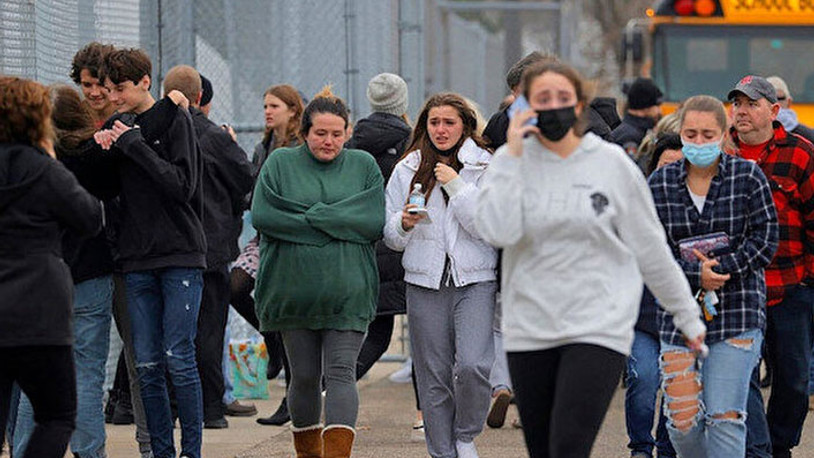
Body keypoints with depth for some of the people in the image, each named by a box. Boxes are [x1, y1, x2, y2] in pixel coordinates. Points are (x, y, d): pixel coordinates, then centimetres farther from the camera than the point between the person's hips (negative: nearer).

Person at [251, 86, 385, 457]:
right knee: (304, 377, 8)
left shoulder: (364, 166, 7)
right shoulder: (281, 163, 6)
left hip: (347, 293, -1)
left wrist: (312, 217, -10)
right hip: (294, 291, 1)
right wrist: (337, 224, -9)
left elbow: (375, 223, -4)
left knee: (341, 374, -10)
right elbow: (261, 216, -7)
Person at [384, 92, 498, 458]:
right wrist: (404, 224, -11)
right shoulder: (408, 170, 9)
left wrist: (456, 187, -13)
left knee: (472, 366, -18)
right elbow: (390, 235, 11)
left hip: (475, 280, -2)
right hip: (425, 283, 2)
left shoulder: (485, 167, 1)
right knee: (433, 377, 3)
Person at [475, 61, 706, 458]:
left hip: (599, 325, -2)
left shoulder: (612, 164, 0)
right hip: (529, 331, 3)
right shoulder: (513, 162, 2)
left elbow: (651, 249, 7)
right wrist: (513, 157, -14)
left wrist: (687, 316, 12)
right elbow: (497, 232, -15)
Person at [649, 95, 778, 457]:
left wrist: (720, 268, -13)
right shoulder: (660, 184, 5)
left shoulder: (748, 176, 0)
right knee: (682, 422, -2)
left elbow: (765, 240, -2)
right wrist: (695, 275, -14)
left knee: (725, 419, -10)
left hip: (738, 314, -2)